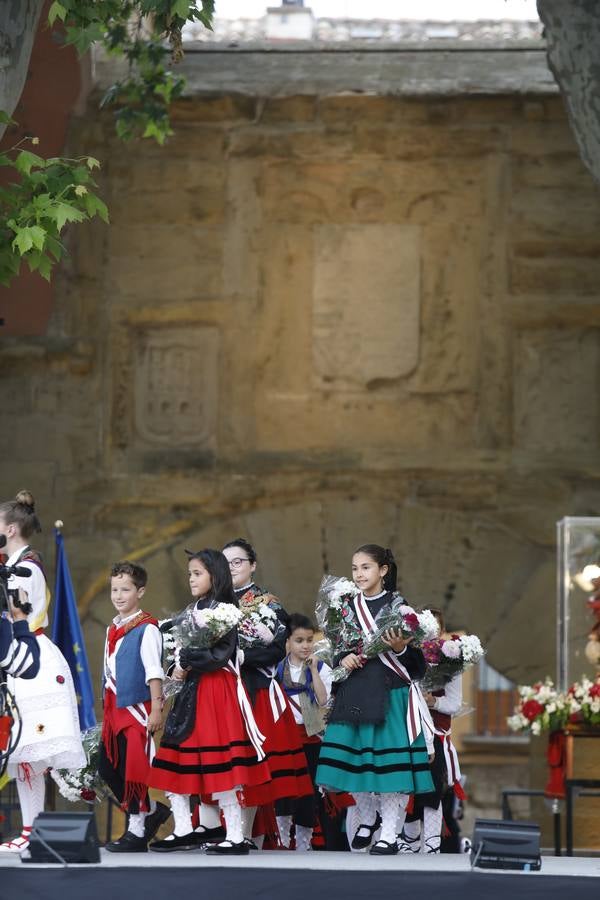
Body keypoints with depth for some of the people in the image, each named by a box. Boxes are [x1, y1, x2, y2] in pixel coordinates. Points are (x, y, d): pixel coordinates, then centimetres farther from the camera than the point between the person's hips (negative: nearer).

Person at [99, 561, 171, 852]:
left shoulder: (146, 629, -9)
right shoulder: (112, 629, 15)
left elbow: (154, 672, -14)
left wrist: (156, 708, -18)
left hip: (137, 707, -8)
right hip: (114, 709, 8)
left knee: (133, 770, -5)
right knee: (107, 768, 9)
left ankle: (137, 832, 3)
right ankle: (152, 810, 24)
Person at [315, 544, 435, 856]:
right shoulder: (349, 608, 12)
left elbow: (416, 658, 0)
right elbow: (338, 649, 19)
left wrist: (400, 648, -20)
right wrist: (343, 660, -3)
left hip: (391, 693, -4)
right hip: (354, 693, 4)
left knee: (392, 761, -8)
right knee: (353, 758, 3)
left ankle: (389, 833, 0)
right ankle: (367, 818, 27)